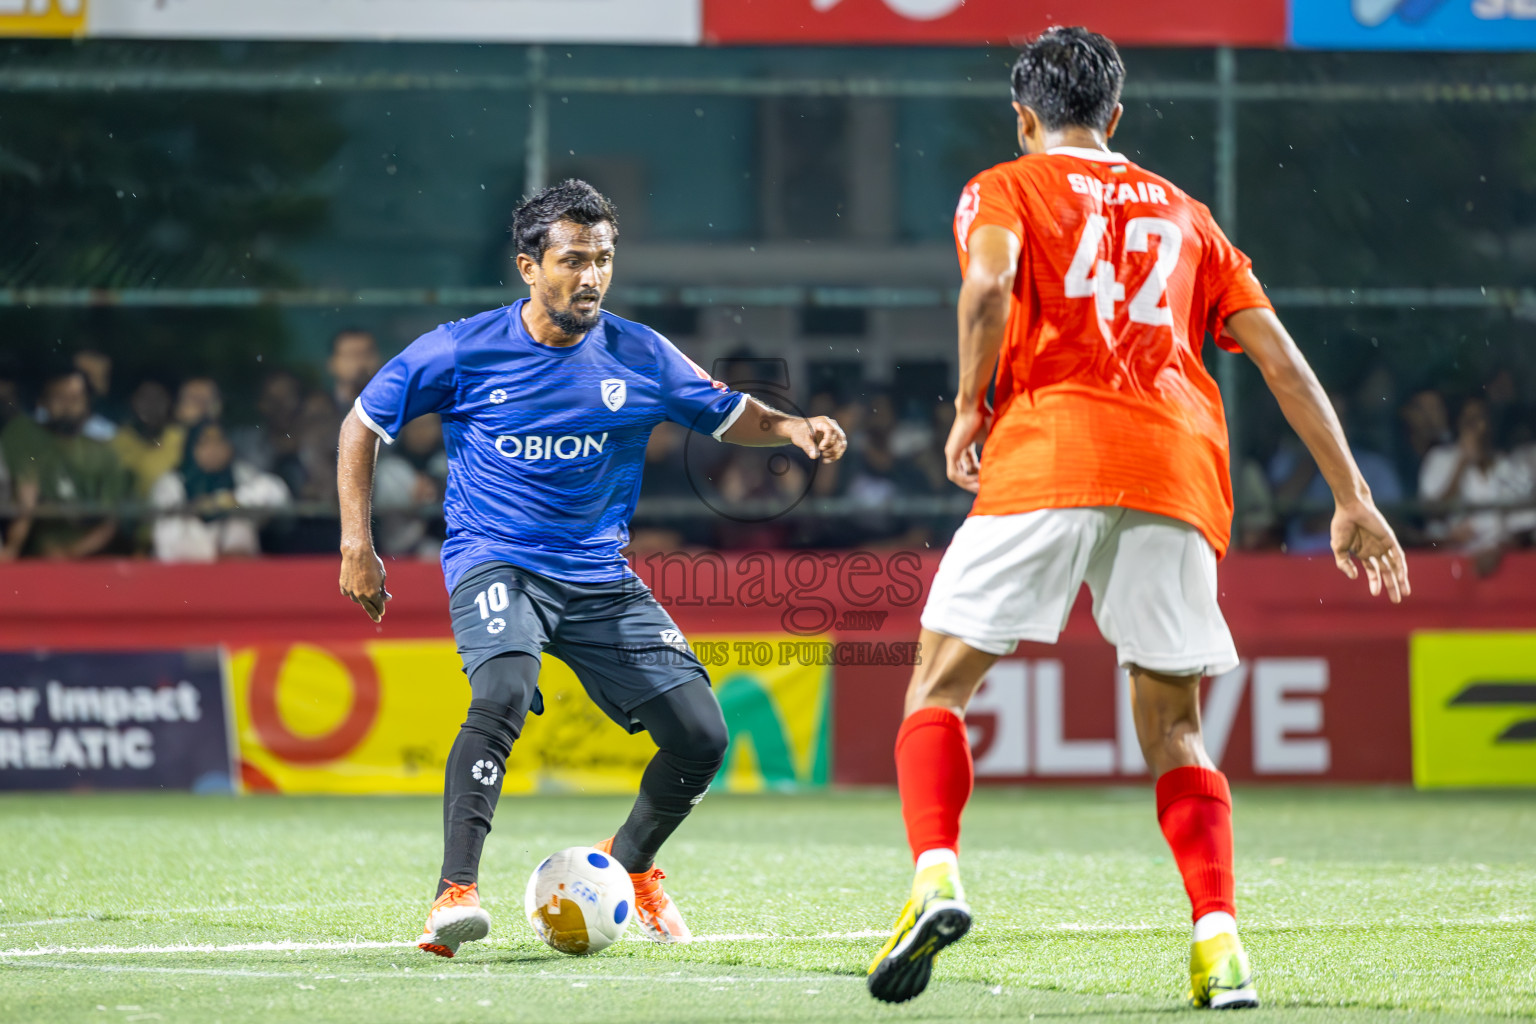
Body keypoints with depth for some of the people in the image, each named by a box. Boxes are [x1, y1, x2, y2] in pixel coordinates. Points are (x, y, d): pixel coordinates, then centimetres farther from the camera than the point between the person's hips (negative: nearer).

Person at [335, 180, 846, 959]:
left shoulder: (638, 356, 1)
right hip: (494, 563, -4)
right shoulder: (464, 351, -6)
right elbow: (363, 424, 4)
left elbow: (730, 416, 13)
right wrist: (356, 542, -4)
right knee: (503, 693, -35)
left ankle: (629, 865, 24)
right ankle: (455, 894, -33)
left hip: (599, 578, 4)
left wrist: (794, 428, -9)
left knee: (701, 735, -6)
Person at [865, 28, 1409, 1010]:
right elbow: (1281, 355, 18)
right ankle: (1220, 940, -7)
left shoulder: (1005, 189, 15)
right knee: (1174, 733, 11)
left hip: (1048, 451, -3)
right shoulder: (1184, 214, 26)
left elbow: (989, 282, -10)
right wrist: (1352, 498, 18)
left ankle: (938, 879, -19)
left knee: (940, 684, 5)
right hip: (1179, 471, 3)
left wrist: (969, 409, 2)